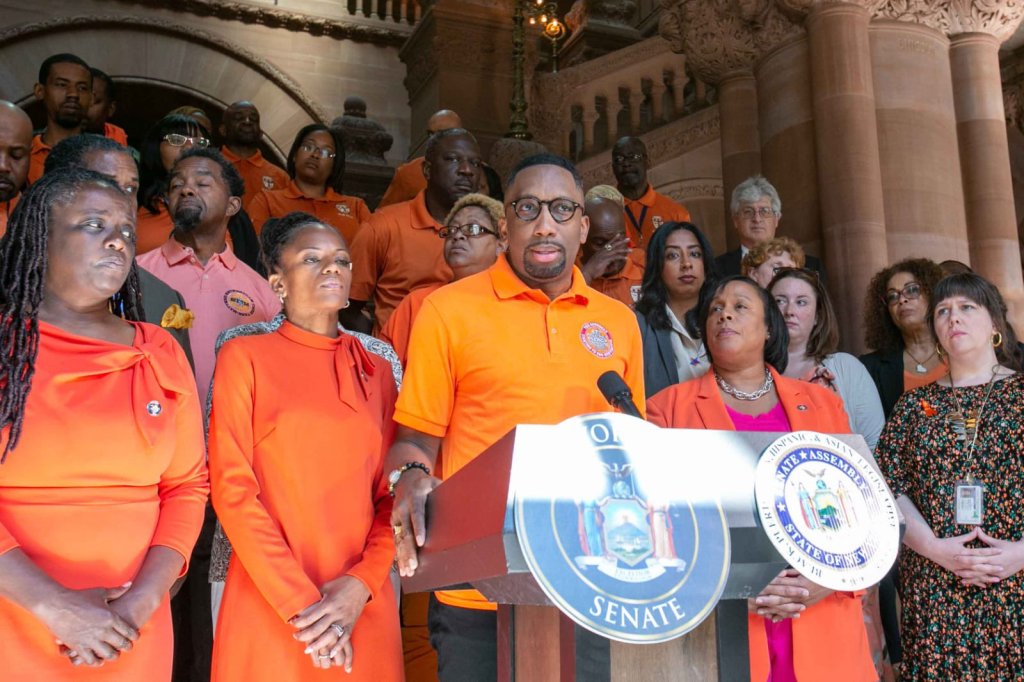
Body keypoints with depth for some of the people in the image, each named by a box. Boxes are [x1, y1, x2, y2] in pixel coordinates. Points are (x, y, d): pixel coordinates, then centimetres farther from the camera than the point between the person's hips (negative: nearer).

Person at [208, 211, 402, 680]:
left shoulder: (376, 369, 9)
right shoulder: (244, 357, -1)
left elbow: (391, 493, 6)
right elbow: (232, 489, -7)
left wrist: (360, 585, -10)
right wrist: (300, 604, -12)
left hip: (363, 609, 3)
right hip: (268, 606, -3)